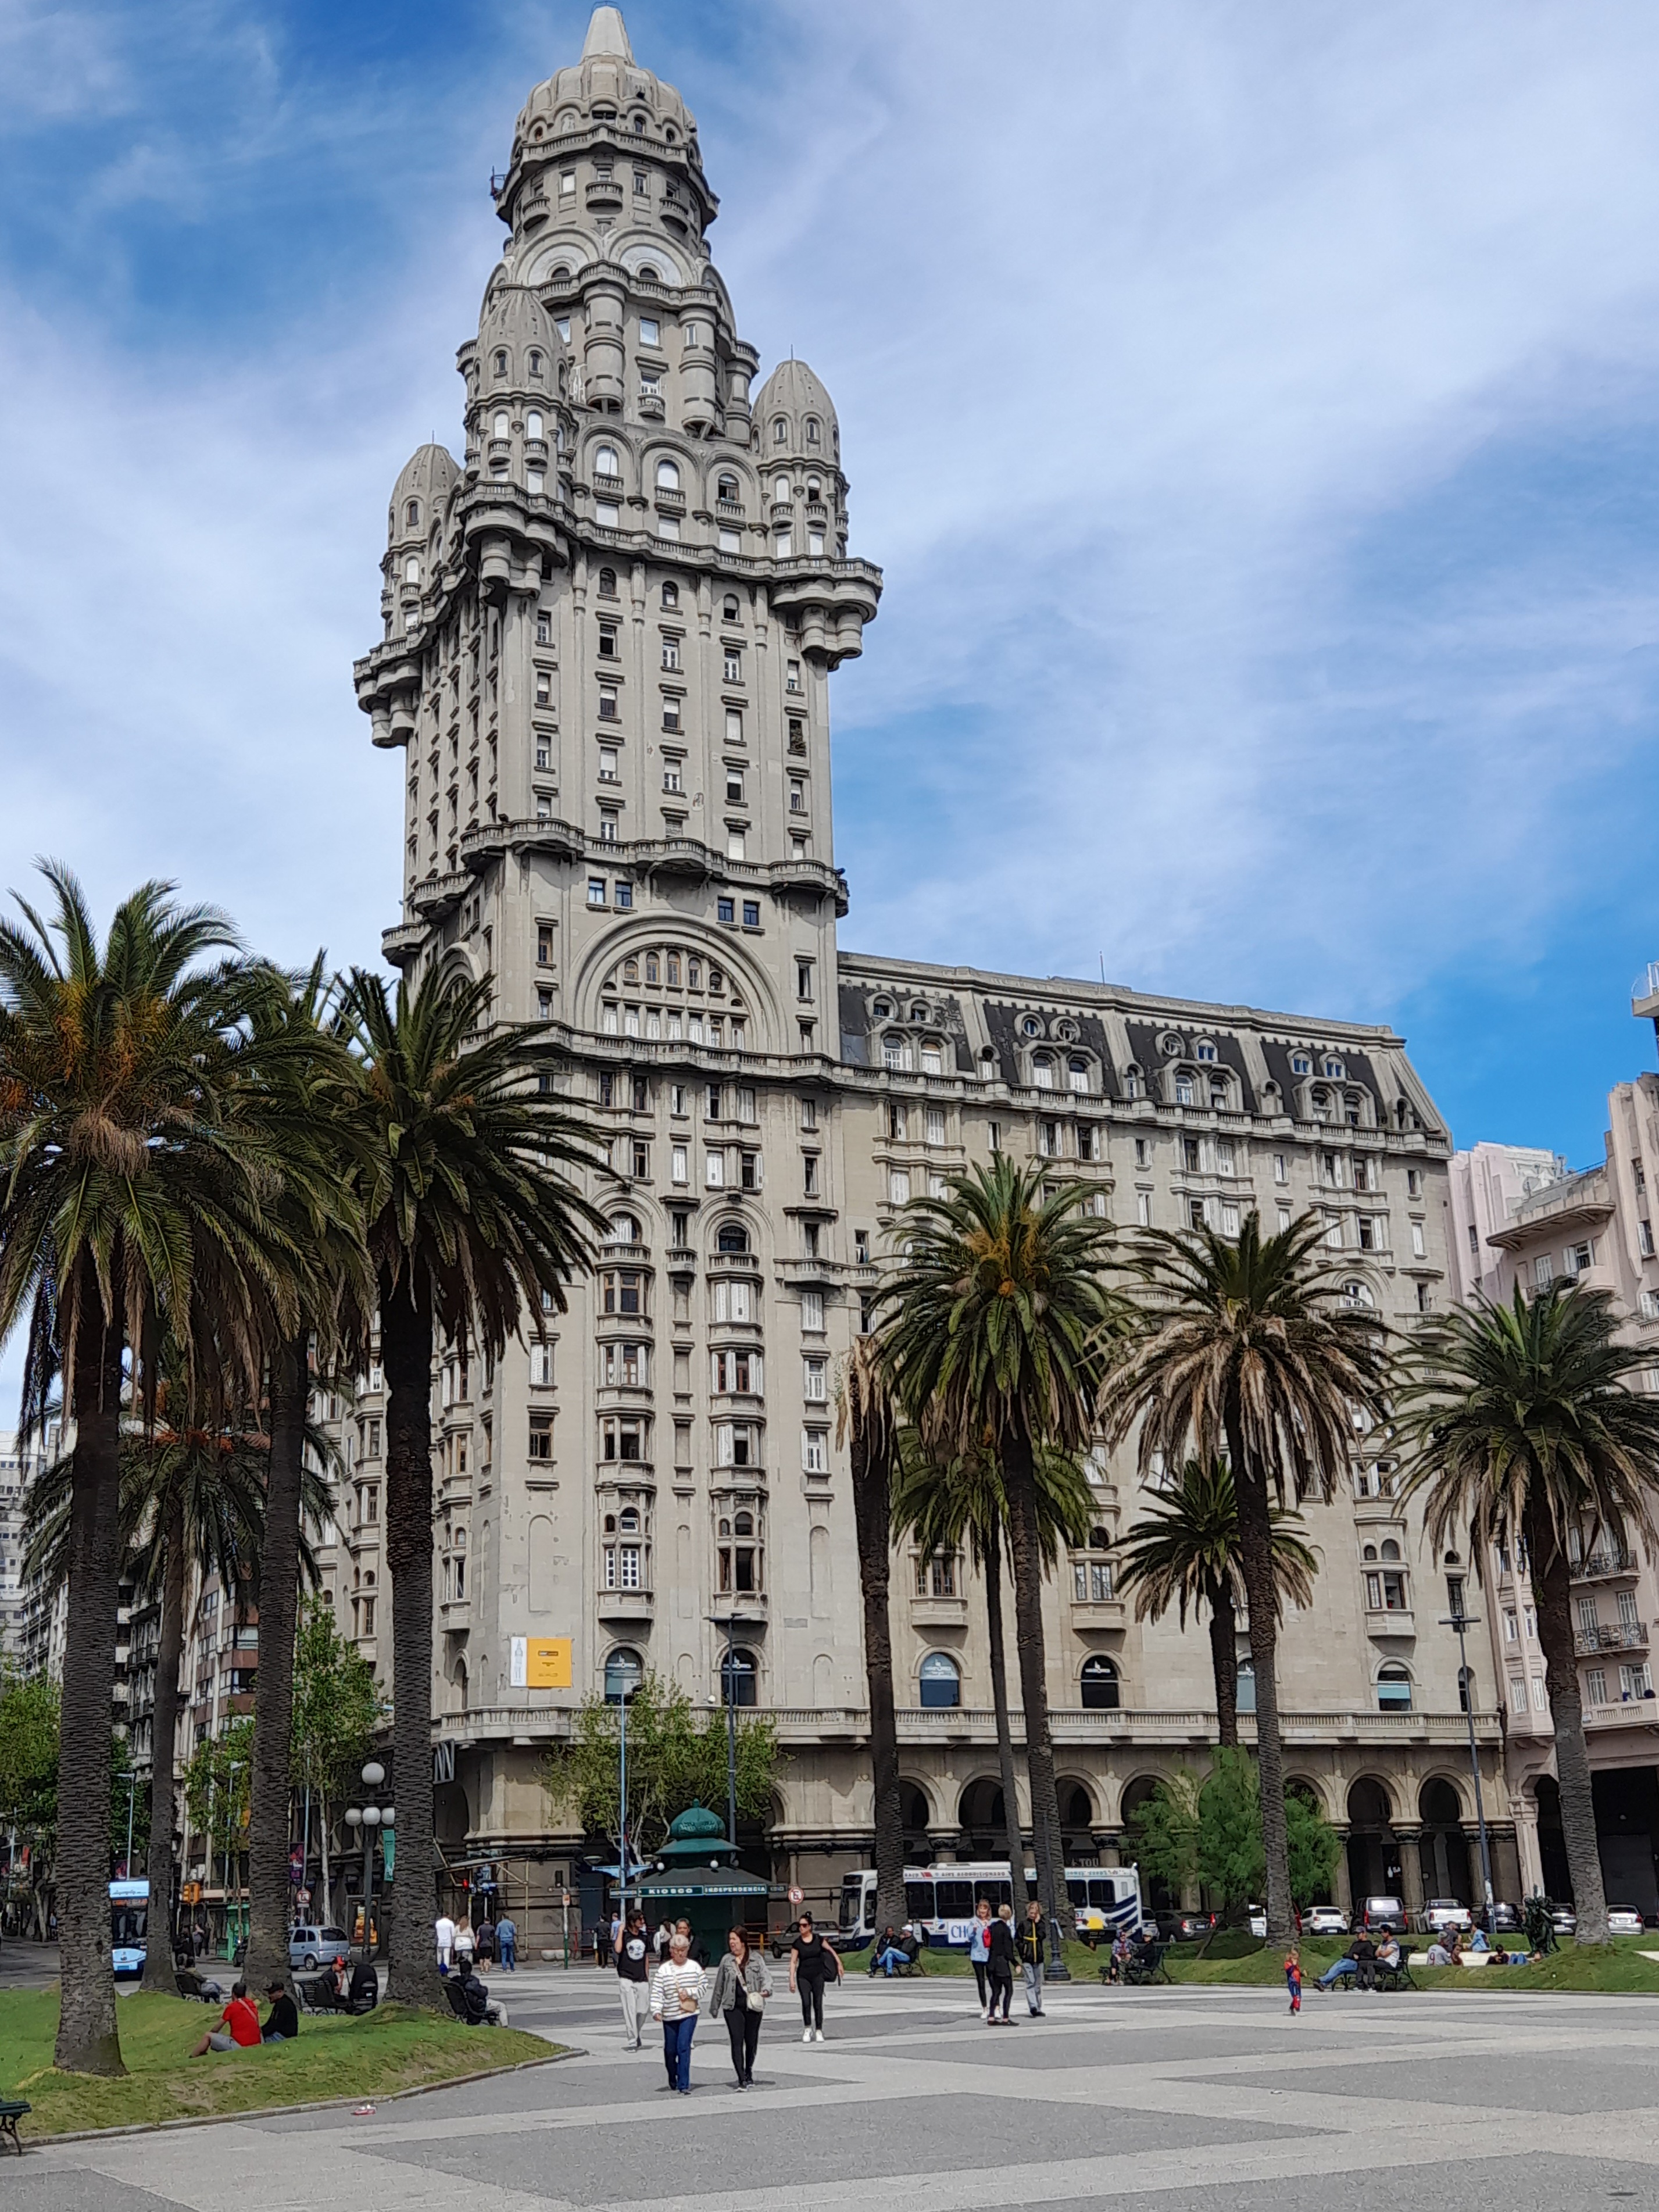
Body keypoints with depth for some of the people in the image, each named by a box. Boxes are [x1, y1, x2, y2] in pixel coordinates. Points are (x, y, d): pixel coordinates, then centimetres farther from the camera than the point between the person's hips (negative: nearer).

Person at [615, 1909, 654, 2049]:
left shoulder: (645, 1937, 10)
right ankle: (632, 2042, -5)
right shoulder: (624, 1935, -5)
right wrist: (620, 1931, -18)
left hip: (642, 1980, 5)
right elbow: (618, 1949, -25)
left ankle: (638, 2038, 26)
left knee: (643, 2011, 6)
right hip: (627, 1979, -5)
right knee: (630, 2011, -8)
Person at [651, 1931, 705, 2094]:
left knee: (684, 2047, -13)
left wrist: (690, 1993, -12)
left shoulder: (695, 1967, 3)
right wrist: (656, 2010, -21)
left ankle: (684, 2085, -11)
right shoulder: (663, 1970, -2)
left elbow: (702, 1988, 6)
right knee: (670, 2050, 11)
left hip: (689, 2014, -1)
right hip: (669, 2015, 1)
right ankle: (673, 2079, 38)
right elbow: (657, 1993, -7)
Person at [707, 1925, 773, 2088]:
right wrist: (714, 2008, 19)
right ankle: (742, 2079, -10)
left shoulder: (756, 1959, 3)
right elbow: (719, 1985, 15)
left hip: (753, 2006, 0)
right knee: (737, 2042, -9)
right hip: (733, 2007, 0)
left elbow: (766, 1975, -7)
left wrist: (766, 1989, -29)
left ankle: (749, 2073, 30)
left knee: (751, 2042, 9)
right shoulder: (726, 1961, 9)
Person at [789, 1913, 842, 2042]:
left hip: (817, 1975, 0)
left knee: (818, 2003, 2)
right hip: (803, 1976, 0)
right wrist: (792, 1979, -7)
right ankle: (807, 2029, 5)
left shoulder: (818, 1939, -1)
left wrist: (839, 1964, 10)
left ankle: (819, 2031, 12)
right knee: (806, 2003, -11)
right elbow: (793, 1962, -1)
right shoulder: (797, 1944, -2)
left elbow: (831, 1950, 11)